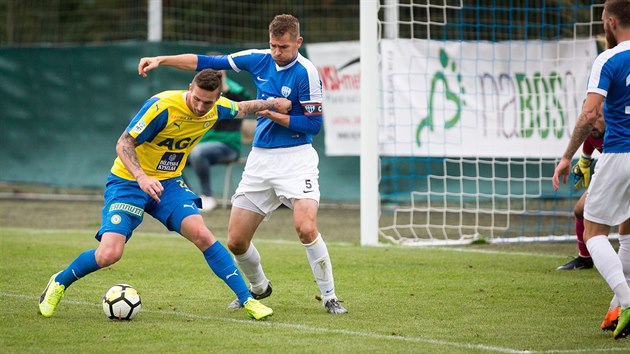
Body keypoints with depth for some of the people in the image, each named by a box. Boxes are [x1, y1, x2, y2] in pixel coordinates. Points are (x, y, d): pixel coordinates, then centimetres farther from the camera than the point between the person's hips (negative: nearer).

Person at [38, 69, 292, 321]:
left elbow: (241, 109, 20)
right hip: (128, 182, -5)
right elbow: (124, 143, -25)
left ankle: (247, 300, -10)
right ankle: (59, 283, 10)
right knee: (109, 254, -18)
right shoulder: (163, 106, -27)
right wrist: (141, 177, -39)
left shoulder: (217, 109, -6)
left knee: (201, 234, -18)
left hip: (168, 183, 5)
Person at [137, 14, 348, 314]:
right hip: (261, 158, 6)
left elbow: (314, 124, -12)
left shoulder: (306, 73, -13)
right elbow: (208, 63, 7)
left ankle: (329, 297, -8)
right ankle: (259, 288, 33)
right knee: (236, 241, 4)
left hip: (296, 158, -6)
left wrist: (274, 115, -18)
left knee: (306, 228, -25)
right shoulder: (259, 59, 3)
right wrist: (161, 60, 2)